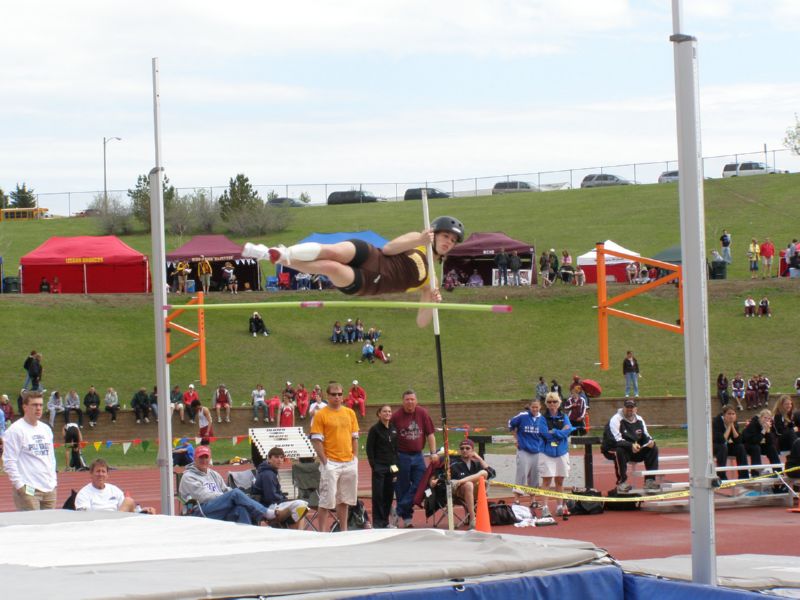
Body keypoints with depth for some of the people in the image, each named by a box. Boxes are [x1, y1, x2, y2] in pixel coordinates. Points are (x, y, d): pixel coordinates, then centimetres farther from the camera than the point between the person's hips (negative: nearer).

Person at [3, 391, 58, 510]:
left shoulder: (46, 429, 17)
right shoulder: (15, 430, -7)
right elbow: (9, 462, -10)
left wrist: (53, 480, 15)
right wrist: (20, 485, -14)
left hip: (49, 488, 7)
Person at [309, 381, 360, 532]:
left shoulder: (350, 413, 11)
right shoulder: (321, 415, -5)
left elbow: (355, 437, 15)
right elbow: (316, 440, -8)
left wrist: (355, 457, 6)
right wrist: (324, 461, -13)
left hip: (349, 462, 5)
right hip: (331, 463, -5)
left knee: (344, 498, 11)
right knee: (327, 499, -6)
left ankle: (343, 530, 18)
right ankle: (321, 532, -1)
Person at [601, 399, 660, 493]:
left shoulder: (639, 420, 7)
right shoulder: (615, 420, -15)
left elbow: (645, 435, 11)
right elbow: (616, 440, -26)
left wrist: (650, 441, -15)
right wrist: (631, 446, -41)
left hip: (634, 450, 6)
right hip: (612, 450, -6)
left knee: (653, 449, -10)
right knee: (620, 452, -40)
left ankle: (650, 480, -12)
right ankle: (621, 482, -31)